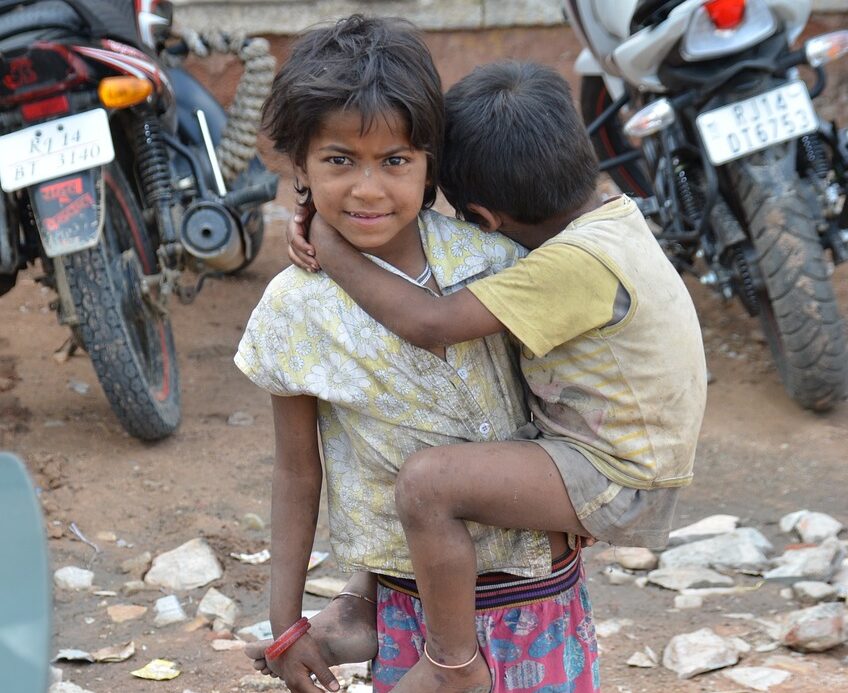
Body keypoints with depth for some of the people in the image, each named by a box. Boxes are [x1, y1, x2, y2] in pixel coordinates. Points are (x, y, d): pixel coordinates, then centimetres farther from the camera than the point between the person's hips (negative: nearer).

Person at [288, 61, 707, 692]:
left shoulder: (577, 263, -26)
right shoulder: (612, 214, 2)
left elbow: (429, 323, -30)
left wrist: (334, 252, -16)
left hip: (616, 480, -10)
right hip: (619, 449, 10)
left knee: (426, 481, -25)